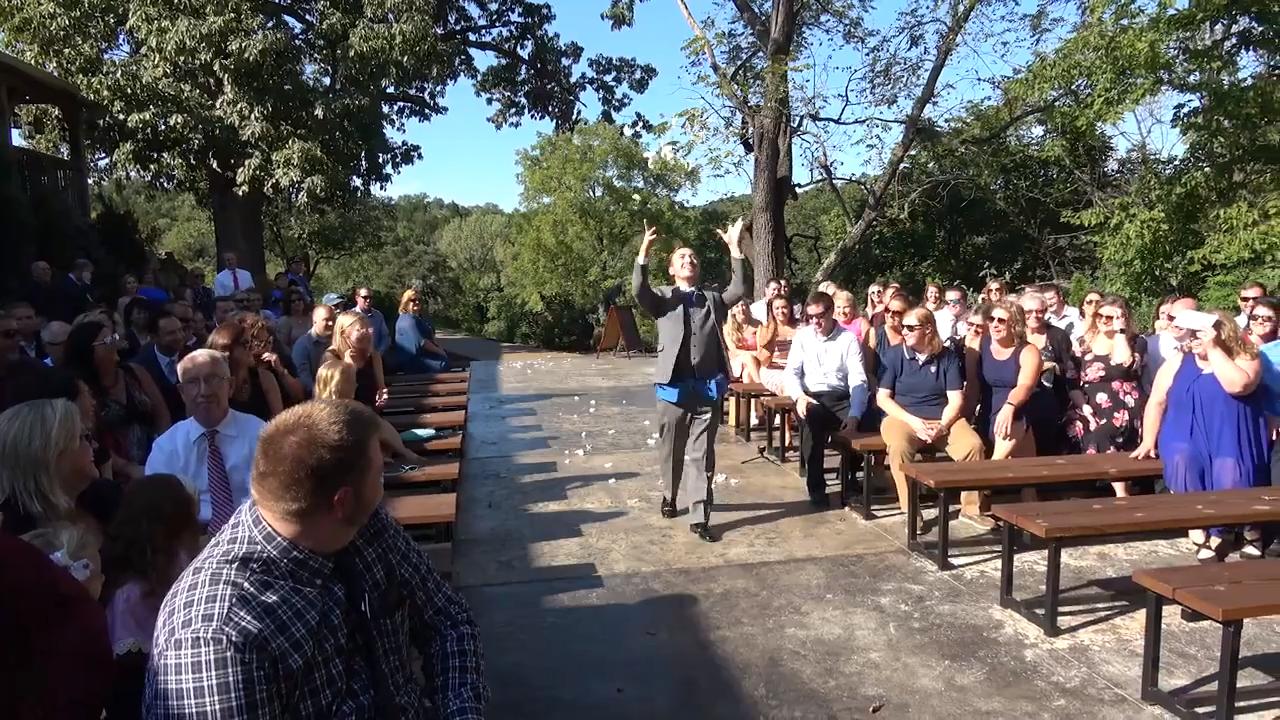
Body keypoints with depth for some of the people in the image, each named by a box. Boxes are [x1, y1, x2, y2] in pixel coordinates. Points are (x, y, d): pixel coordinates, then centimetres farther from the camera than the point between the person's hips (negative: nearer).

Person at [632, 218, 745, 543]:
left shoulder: (714, 299, 14)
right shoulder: (662, 298, 6)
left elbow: (739, 290, -1)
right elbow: (638, 291, -13)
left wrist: (735, 250, -8)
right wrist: (643, 252, -25)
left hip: (708, 387, 1)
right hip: (674, 386, -1)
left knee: (703, 455, 2)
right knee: (671, 450, 14)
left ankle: (700, 517, 6)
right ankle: (671, 497, 37)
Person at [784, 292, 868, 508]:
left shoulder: (849, 338, 3)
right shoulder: (802, 336, 10)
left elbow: (858, 379, -5)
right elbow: (792, 371, 6)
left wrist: (854, 414, -21)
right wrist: (799, 396, -16)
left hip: (840, 398, 0)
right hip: (810, 397, 0)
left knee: (858, 427, -30)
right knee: (813, 418, -35)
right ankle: (816, 487, -20)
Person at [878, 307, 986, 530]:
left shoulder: (948, 356, 5)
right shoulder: (894, 355, 1)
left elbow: (956, 399, 1)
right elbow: (882, 397, -1)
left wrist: (942, 426, -17)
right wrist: (913, 421, -13)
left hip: (943, 419, 2)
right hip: (902, 417, -2)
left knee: (974, 445, -26)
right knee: (898, 448, -35)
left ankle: (971, 506, -6)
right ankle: (910, 510, -21)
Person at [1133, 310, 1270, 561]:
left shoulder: (1245, 359, 1)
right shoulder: (1177, 363, 10)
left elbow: (1238, 385, -22)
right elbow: (1157, 401, 10)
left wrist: (1213, 349, -18)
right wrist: (1148, 441, 2)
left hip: (1230, 442, -2)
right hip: (1188, 441, 2)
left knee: (1230, 480, -29)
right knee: (1181, 461, -30)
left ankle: (1245, 531, 1)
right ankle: (1201, 534, -22)